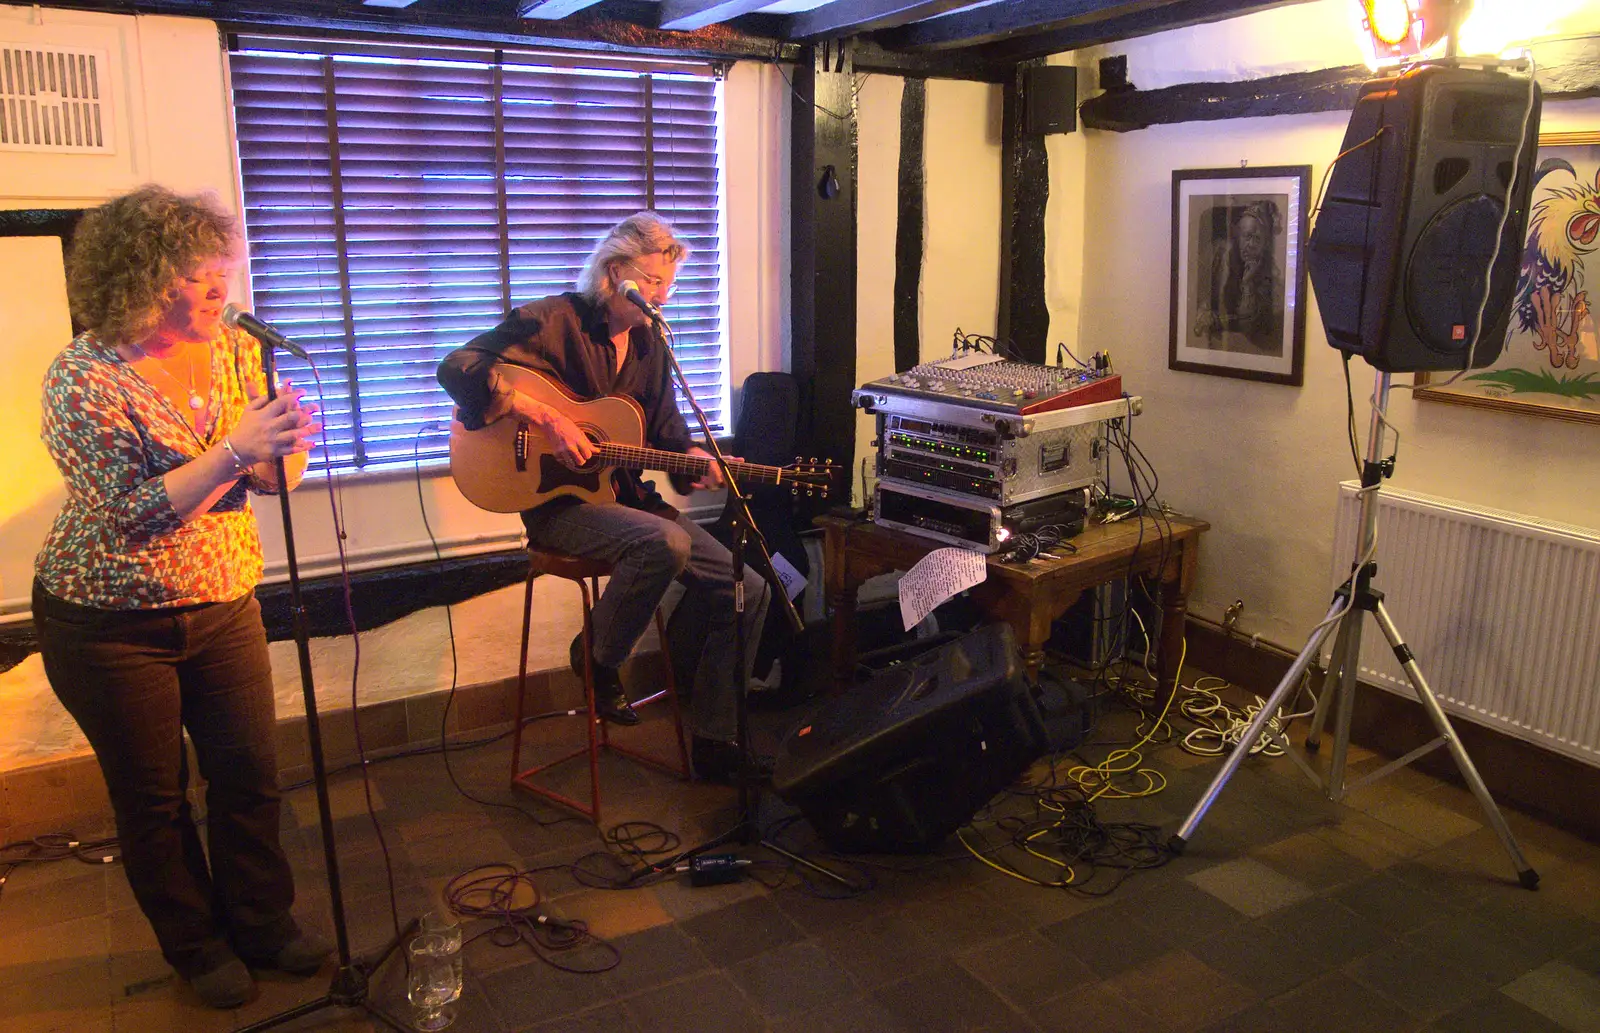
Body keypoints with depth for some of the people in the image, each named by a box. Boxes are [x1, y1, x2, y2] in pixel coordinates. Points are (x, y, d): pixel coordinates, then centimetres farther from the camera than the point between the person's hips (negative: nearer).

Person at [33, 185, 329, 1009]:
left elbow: (268, 479, 3)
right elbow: (129, 515, -22)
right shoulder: (83, 378, -17)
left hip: (224, 603, 4)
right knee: (153, 799, 11)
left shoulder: (232, 349, -2)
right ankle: (196, 947, 31)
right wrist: (233, 450, -30)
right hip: (111, 624, -4)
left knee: (251, 775, 9)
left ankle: (262, 923, 31)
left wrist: (288, 442, -19)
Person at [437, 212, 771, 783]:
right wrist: (547, 419, -26)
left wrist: (694, 457, -7)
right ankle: (598, 659, -8)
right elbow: (458, 366, -19)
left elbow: (665, 426, 16)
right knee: (665, 542, -38)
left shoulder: (649, 341, 12)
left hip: (627, 498, 7)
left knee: (747, 590, -5)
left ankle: (714, 745, 6)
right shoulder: (554, 321, -9)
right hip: (560, 505, -7)